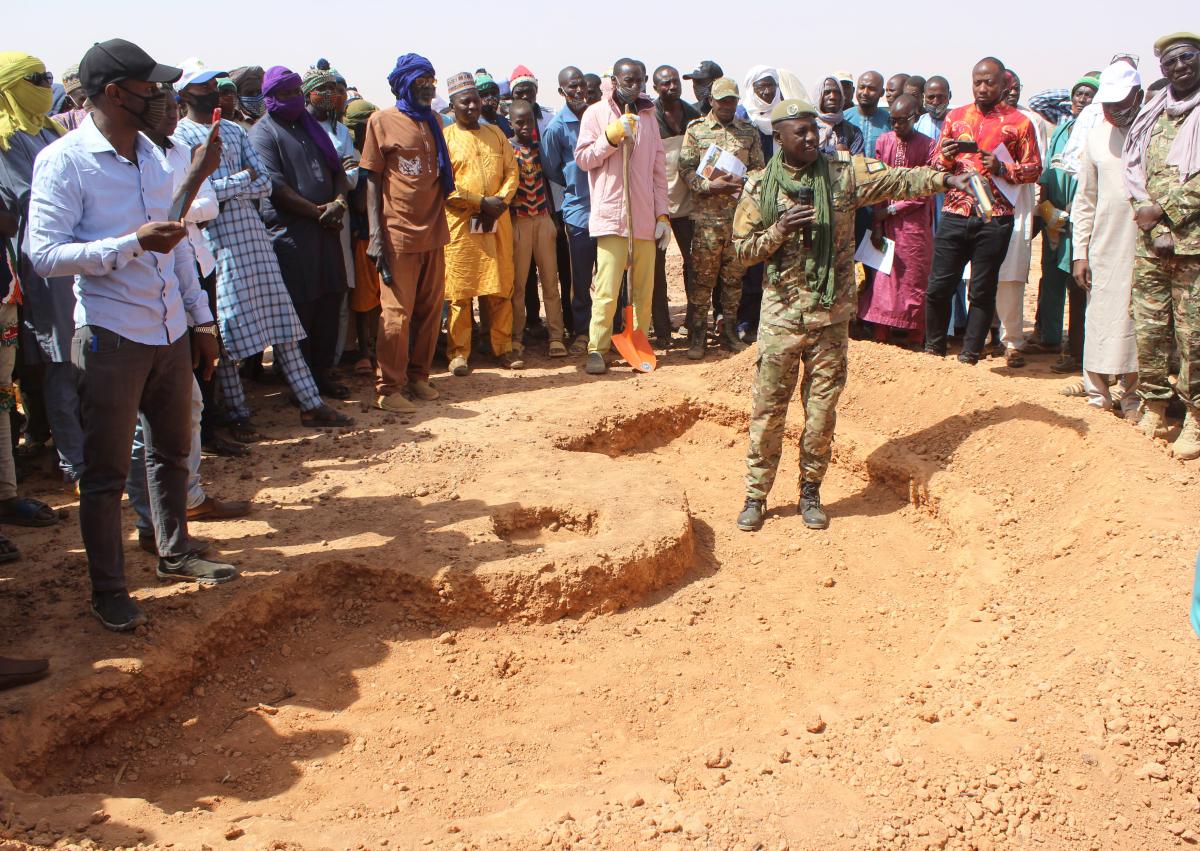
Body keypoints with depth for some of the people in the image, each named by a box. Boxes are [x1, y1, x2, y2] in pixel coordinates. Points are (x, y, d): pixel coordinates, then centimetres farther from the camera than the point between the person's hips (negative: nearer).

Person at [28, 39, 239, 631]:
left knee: (173, 449, 18)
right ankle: (108, 591, 15)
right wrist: (133, 244, -27)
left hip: (170, 332, 7)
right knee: (107, 471, 3)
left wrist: (201, 317, 15)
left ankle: (174, 554, 36)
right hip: (110, 338, -7)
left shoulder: (150, 154, 10)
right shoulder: (64, 161, -12)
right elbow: (45, 254, -19)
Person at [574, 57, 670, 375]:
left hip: (645, 217, 4)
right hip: (611, 214, -4)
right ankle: (597, 350, -2)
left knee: (644, 288, 5)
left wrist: (663, 214, 8)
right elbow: (582, 159, -1)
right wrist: (611, 136, -14)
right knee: (607, 289, -10)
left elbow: (659, 169, 14)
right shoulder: (596, 113, 4)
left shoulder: (648, 116, 16)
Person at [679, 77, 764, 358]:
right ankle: (697, 336, 5)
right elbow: (686, 168, -1)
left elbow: (760, 168, 11)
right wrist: (710, 185, -16)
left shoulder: (749, 132, 11)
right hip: (707, 215, -3)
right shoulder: (696, 129, 5)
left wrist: (743, 182, -10)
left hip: (741, 214, 3)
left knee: (734, 276, 8)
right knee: (703, 276, -2)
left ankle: (730, 332, 18)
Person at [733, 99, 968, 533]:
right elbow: (742, 249, 0)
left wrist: (942, 179, -21)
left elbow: (896, 181, -6)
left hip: (831, 314, 1)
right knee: (768, 407, 4)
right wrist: (779, 230, -16)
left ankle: (810, 491, 24)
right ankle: (756, 495, 17)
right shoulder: (760, 186, 0)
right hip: (781, 314, -1)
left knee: (822, 409, 7)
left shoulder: (843, 174, 1)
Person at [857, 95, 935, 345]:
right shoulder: (884, 141, 4)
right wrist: (877, 224, -3)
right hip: (886, 220, 2)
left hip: (914, 222, -2)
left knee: (914, 276, 1)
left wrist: (892, 210, -10)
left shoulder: (928, 146, -5)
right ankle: (880, 331, 9)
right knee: (884, 275, 3)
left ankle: (915, 334, 9)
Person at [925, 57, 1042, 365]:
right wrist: (946, 158, -9)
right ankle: (934, 347, 18)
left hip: (994, 220, -2)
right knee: (939, 286, 1)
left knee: (983, 290, 4)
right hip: (955, 214, 2)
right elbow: (936, 164, 14)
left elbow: (1034, 168, 2)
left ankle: (970, 354, 14)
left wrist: (1002, 169, -14)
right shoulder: (955, 116, 12)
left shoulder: (1019, 122, 4)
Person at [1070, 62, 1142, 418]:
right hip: (1103, 250, 3)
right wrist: (1079, 252, 7)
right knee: (1099, 322, 6)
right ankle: (1097, 396, 17)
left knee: (1137, 323, 1)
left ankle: (1132, 400, 12)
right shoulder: (1097, 137, 10)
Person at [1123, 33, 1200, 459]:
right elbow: (1133, 167, 9)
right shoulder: (1151, 114, 16)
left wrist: (1166, 209, -13)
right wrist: (1149, 215, -6)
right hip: (1150, 241, 5)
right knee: (1148, 328, 6)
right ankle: (1154, 406, 19)